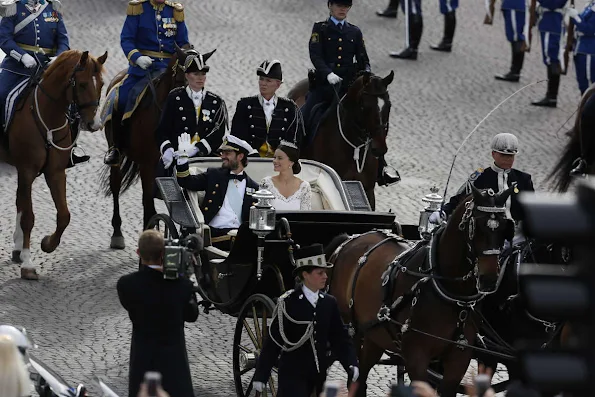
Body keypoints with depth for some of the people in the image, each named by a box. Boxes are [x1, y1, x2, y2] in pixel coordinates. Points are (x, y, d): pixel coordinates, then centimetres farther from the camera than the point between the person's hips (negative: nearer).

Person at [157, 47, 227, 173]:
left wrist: (197, 149, -15)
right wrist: (167, 150, -17)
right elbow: (163, 130, 4)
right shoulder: (175, 98, 8)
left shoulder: (216, 102, 12)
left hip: (206, 157, 2)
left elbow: (218, 134, 1)